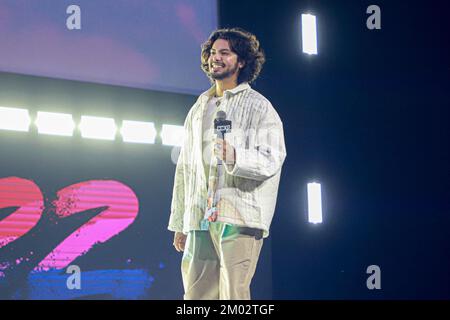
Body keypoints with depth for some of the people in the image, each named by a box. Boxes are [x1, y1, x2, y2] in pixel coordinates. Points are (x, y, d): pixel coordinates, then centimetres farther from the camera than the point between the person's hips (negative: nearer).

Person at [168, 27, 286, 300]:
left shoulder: (258, 107, 3)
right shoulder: (199, 109, 21)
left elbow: (272, 160, -9)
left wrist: (235, 157, -29)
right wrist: (179, 223, 17)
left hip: (238, 218, -6)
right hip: (199, 219, 6)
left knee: (233, 295, -10)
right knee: (196, 295, 3)